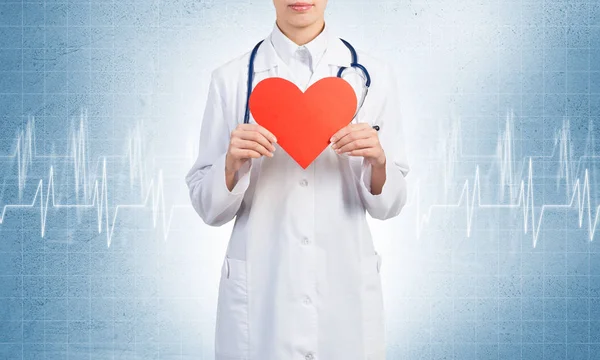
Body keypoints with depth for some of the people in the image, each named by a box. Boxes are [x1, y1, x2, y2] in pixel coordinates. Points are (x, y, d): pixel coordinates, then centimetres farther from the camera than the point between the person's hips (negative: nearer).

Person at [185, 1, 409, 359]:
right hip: (258, 293, 0)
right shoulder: (231, 78, -3)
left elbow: (387, 206, 2)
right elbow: (208, 208, 0)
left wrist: (378, 162, -16)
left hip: (347, 289, 1)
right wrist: (232, 164, -18)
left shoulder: (375, 75, -1)